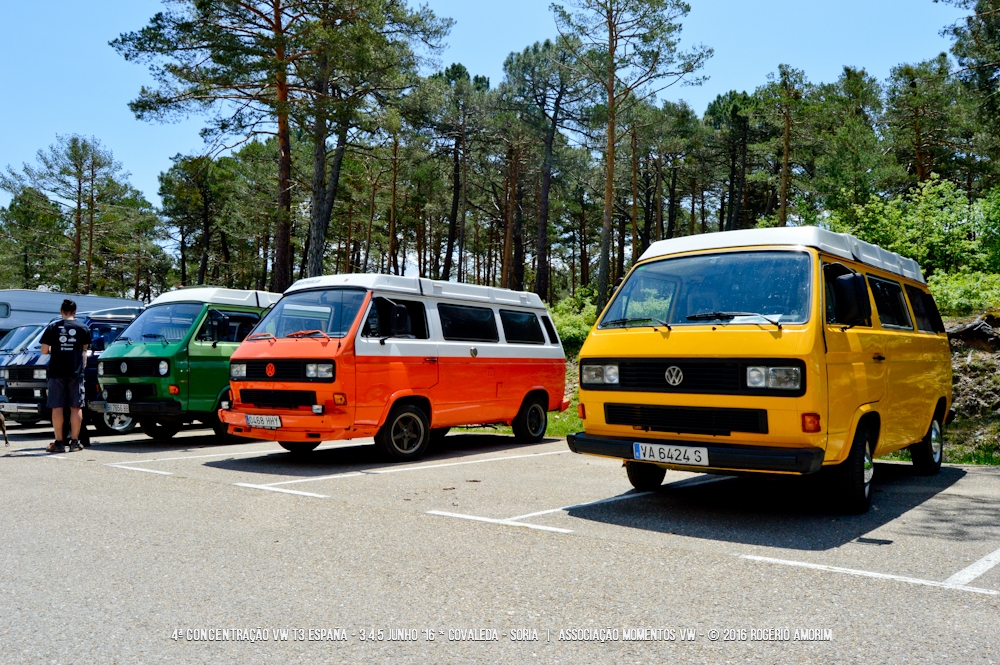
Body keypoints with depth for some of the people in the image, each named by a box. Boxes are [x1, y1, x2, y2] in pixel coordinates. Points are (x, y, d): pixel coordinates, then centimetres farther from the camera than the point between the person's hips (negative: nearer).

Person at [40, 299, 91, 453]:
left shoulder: (53, 327, 1)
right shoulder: (83, 328, 3)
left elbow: (44, 351, 1)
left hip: (56, 372, 0)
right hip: (76, 371, 0)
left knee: (57, 407, 4)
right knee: (76, 407, 4)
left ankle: (59, 442, 4)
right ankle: (74, 442, 4)